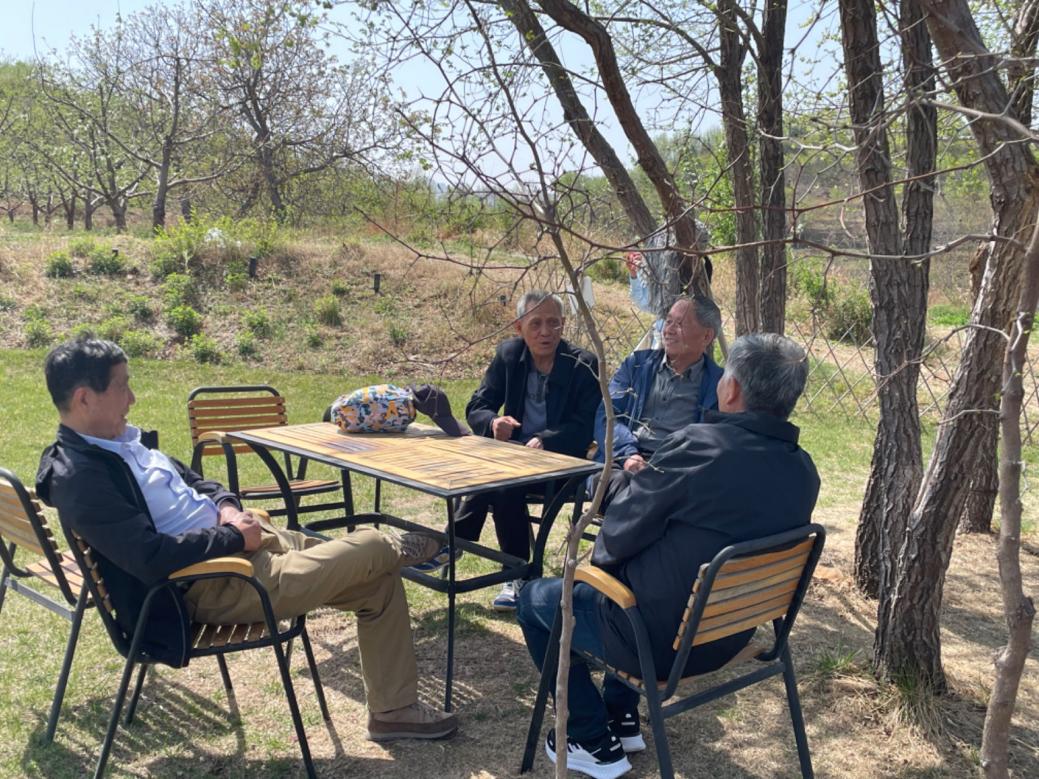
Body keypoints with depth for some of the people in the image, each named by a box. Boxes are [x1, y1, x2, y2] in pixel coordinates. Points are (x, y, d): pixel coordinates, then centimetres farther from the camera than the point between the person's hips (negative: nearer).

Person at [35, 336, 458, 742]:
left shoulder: (116, 441, 9)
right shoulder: (78, 477, -21)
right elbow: (151, 558, -30)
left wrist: (226, 506, 0)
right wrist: (233, 536, -18)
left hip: (241, 540, 10)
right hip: (210, 585, -10)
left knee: (379, 580, 7)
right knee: (372, 549, -11)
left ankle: (394, 710, 19)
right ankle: (397, 550, 29)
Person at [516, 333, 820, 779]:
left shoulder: (700, 445, -27)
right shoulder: (804, 471, -4)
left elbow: (617, 539, -19)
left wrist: (635, 479, 1)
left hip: (661, 639, -7)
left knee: (535, 600, 16)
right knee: (631, 570, 34)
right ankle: (621, 717, 36)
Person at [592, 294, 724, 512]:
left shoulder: (718, 384, 14)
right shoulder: (637, 363, 22)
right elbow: (607, 415, 12)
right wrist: (628, 453, -9)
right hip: (621, 463, 2)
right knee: (620, 484, -35)